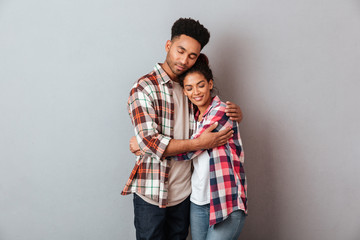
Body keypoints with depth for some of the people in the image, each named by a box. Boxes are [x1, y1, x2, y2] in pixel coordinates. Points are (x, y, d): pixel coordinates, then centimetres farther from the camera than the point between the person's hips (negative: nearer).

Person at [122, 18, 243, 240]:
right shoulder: (144, 88, -11)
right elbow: (149, 142, -20)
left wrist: (235, 113, -3)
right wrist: (200, 143, -21)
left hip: (184, 193, 6)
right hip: (152, 194, -5)